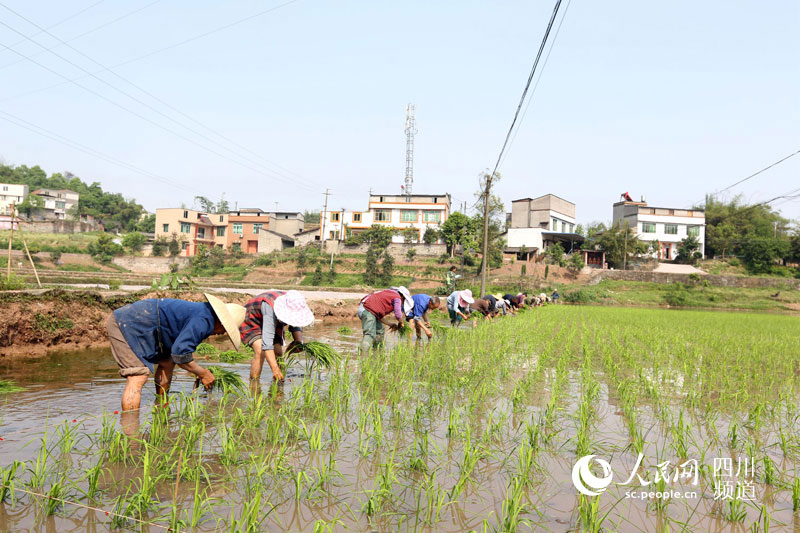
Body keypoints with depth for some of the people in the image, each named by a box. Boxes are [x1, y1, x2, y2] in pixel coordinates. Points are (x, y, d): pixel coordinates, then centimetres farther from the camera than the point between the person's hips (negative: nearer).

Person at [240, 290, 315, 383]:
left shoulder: (295, 305, -23)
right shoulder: (271, 309, -43)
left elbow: (296, 325, -4)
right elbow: (267, 341, -47)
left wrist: (298, 341, -24)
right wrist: (275, 369, -52)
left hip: (272, 323, 6)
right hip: (251, 322, -6)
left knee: (278, 354, -3)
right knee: (260, 352, -26)